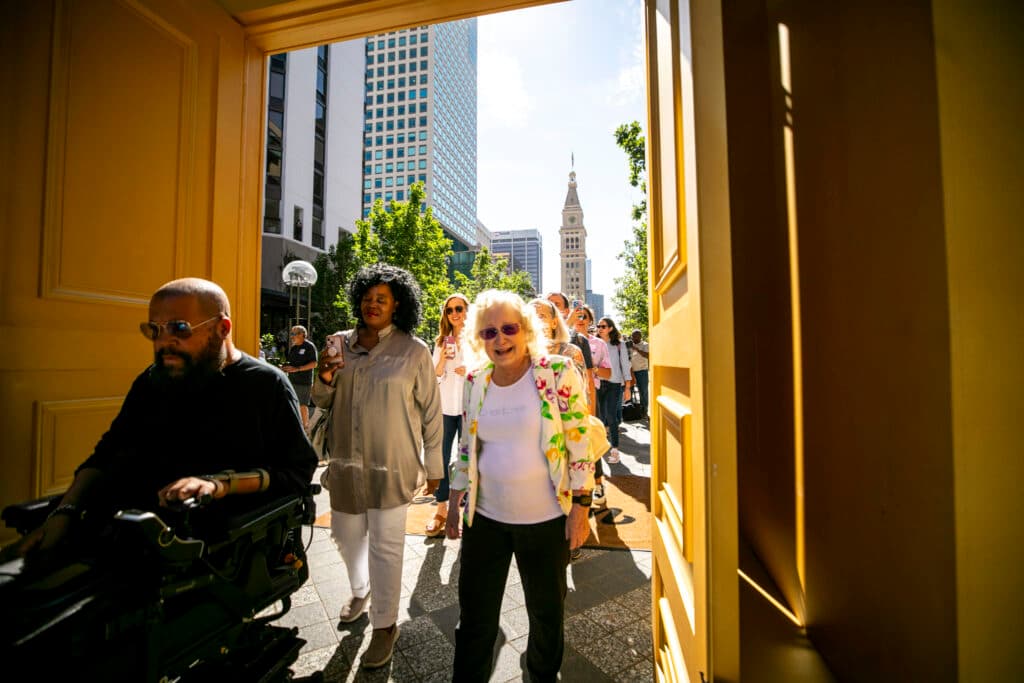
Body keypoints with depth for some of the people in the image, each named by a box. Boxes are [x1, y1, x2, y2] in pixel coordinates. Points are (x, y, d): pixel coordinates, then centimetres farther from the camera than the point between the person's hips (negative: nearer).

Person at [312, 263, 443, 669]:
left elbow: (431, 412, -5)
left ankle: (385, 625, 31)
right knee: (346, 535, 22)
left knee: (385, 545, 8)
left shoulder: (413, 351, -10)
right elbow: (324, 403, 13)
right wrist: (323, 380, -10)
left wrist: (434, 466, -2)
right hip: (346, 463, 5)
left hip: (391, 467, -5)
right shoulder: (341, 344, 3)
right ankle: (360, 590, 53)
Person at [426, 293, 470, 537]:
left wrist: (471, 371, -18)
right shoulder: (441, 341, 10)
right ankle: (441, 510, 22)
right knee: (441, 457, 7)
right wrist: (442, 359, -13)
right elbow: (435, 375, 6)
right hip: (445, 405, 4)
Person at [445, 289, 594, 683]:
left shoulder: (558, 372, -13)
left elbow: (579, 444, -10)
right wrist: (454, 506, 9)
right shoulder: (475, 382, -2)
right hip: (485, 517, 3)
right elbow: (466, 449, 7)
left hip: (545, 519, -2)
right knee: (474, 616, 17)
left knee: (547, 612, 21)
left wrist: (580, 508, -10)